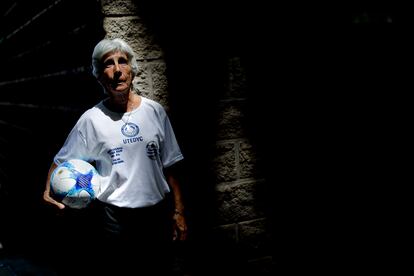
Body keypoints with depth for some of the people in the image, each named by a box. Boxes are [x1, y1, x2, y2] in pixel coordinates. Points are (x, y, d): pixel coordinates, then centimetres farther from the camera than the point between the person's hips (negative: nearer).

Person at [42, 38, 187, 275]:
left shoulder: (155, 111, 1)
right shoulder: (92, 119, -5)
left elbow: (170, 166, 5)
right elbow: (62, 162, 0)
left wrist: (179, 211, 4)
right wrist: (49, 190, -20)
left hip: (158, 212, 2)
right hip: (114, 218, -2)